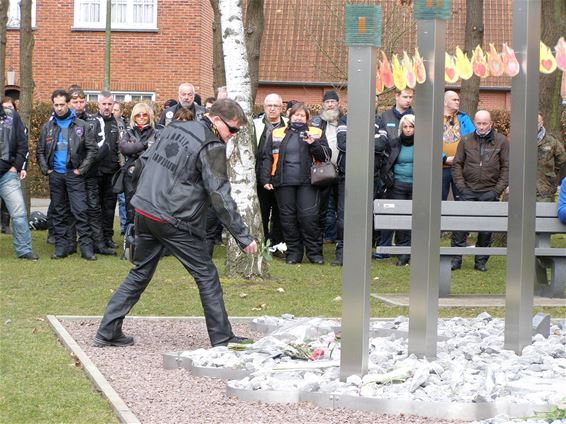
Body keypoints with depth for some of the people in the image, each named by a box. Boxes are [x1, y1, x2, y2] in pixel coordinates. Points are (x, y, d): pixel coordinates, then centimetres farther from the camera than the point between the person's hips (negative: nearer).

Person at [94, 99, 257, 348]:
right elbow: (220, 196, -16)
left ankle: (107, 332, 15)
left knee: (140, 274, 18)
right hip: (174, 222, -7)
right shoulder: (211, 147, -12)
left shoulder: (175, 128, 12)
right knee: (207, 276, 4)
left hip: (143, 212, 8)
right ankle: (222, 339, 7)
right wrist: (244, 238, -14)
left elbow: (146, 159, 20)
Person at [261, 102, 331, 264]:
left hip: (307, 183, -2)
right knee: (288, 218, 1)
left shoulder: (316, 133, 12)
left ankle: (315, 252, -2)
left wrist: (313, 144, -11)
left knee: (309, 216, -10)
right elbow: (268, 158, 13)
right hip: (284, 183, 2)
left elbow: (326, 155, 5)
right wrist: (266, 179, 3)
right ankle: (294, 253, 9)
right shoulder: (277, 134, 15)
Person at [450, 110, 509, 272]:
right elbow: (457, 164, 8)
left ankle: (481, 261, 13)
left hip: (489, 192, -1)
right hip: (468, 190, 1)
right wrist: (461, 186, -3)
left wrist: (498, 189, -6)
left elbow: (506, 167, 2)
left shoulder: (501, 141, 2)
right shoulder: (466, 141, 6)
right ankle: (456, 259, 2)